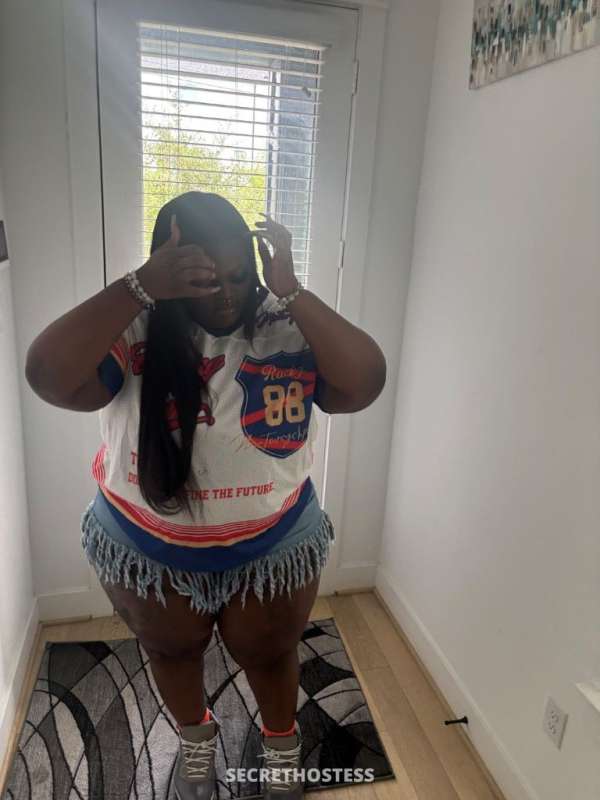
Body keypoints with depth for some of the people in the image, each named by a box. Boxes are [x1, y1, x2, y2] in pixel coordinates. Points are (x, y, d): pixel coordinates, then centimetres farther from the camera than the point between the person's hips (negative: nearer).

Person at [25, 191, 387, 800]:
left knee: (268, 655, 23)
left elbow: (364, 385, -28)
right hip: (144, 549, 1)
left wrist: (290, 292, -34)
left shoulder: (288, 329, -16)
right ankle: (195, 740, 60)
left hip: (275, 547, 0)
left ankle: (281, 747, 56)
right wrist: (140, 288, -38)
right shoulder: (136, 331, -18)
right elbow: (48, 378, -32)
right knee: (172, 652, 26)